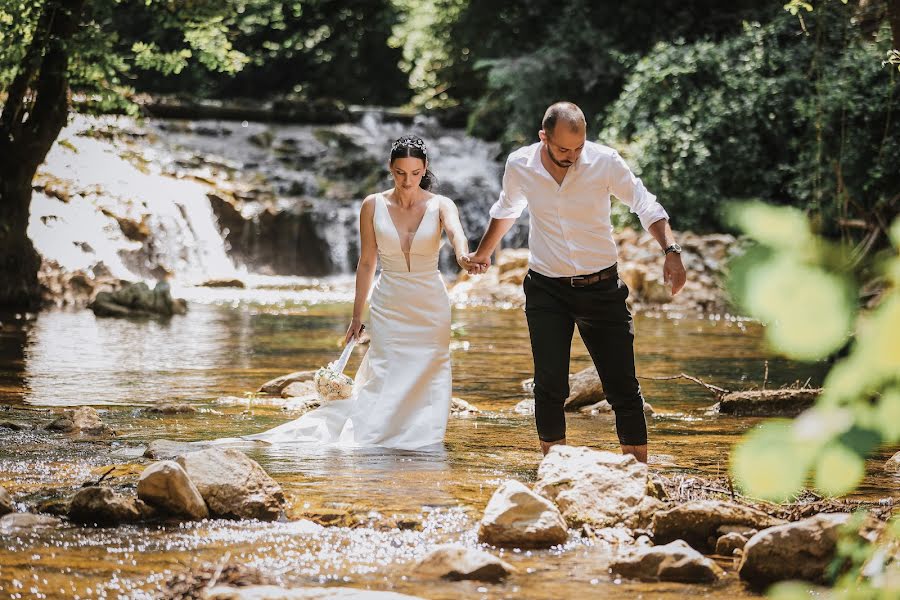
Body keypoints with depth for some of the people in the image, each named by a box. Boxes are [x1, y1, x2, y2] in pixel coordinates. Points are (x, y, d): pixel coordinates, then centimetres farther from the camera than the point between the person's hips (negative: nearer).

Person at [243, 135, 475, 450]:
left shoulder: (440, 205, -5)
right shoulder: (373, 206, -2)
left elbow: (455, 232, -28)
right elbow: (366, 263, 4)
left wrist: (463, 257, -52)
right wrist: (357, 316, 4)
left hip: (430, 307, 0)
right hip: (388, 307, 0)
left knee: (426, 384, 1)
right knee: (384, 384, -7)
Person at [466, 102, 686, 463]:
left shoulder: (605, 161, -11)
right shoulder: (519, 166, -5)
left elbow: (646, 206, -3)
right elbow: (506, 211, 17)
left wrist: (670, 250, -19)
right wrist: (483, 253, 32)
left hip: (601, 287, -1)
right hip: (547, 290, 1)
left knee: (623, 388, -1)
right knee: (549, 387, -4)